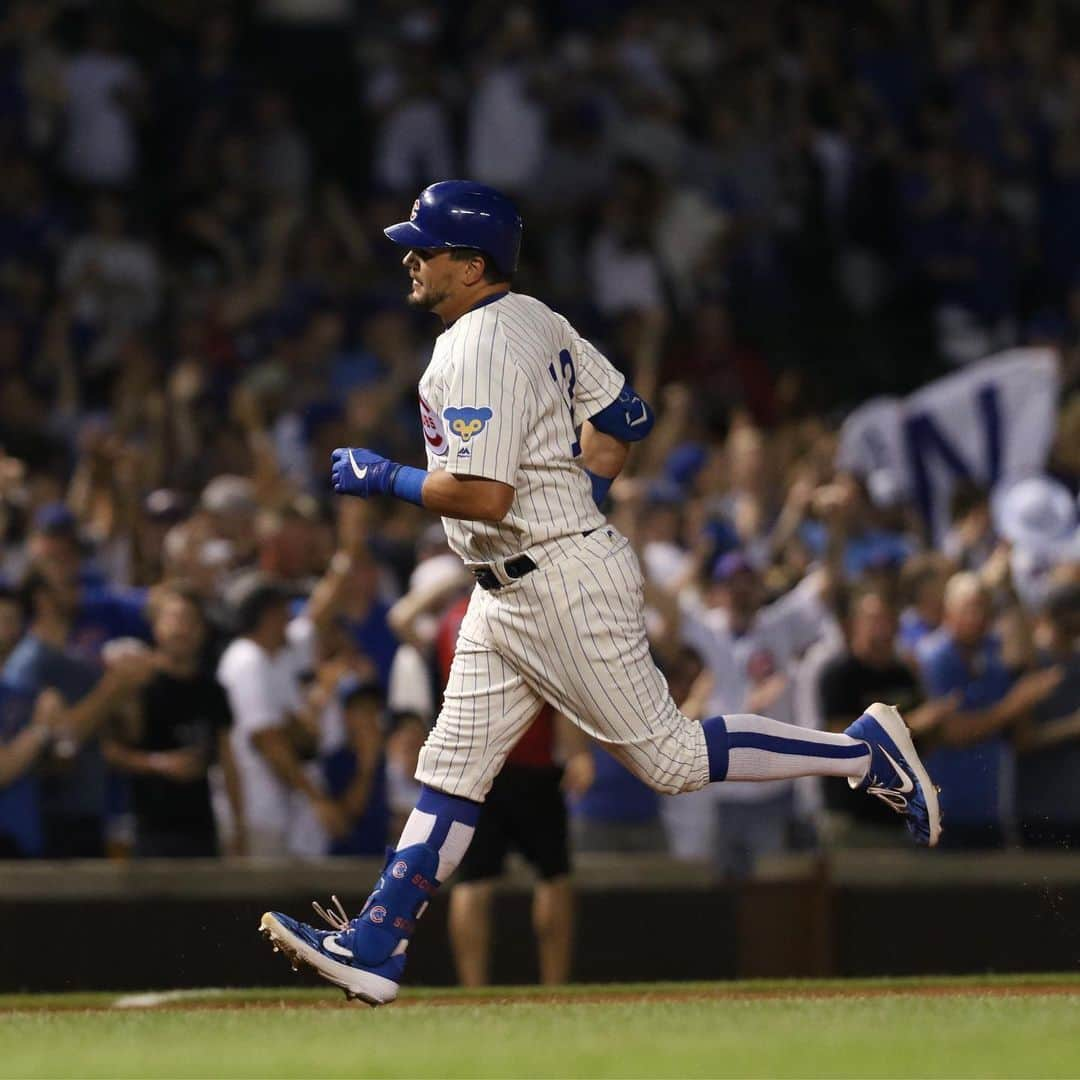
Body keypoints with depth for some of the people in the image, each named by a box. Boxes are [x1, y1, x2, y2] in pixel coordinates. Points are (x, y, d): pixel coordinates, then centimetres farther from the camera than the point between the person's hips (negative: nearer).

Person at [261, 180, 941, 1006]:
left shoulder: (479, 350, -20)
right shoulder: (534, 320, 11)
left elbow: (483, 496, -27)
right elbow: (625, 415, 17)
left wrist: (386, 478, -14)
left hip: (562, 588, -11)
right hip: (507, 596, 11)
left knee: (669, 756, -4)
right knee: (452, 767, 8)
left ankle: (865, 752, 4)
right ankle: (375, 945, 8)